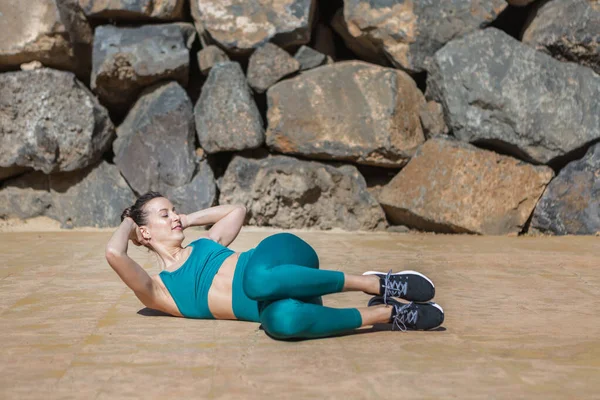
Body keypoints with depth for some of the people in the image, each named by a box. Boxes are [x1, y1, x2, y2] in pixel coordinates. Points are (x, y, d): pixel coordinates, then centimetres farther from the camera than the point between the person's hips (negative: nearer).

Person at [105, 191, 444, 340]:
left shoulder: (204, 244, 24)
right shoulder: (159, 293, 9)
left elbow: (238, 211, 41)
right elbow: (114, 252, -5)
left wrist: (187, 220, 34)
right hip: (276, 304, -1)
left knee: (258, 280, -38)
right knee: (283, 320, -41)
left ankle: (377, 284, -25)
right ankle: (388, 313, -22)